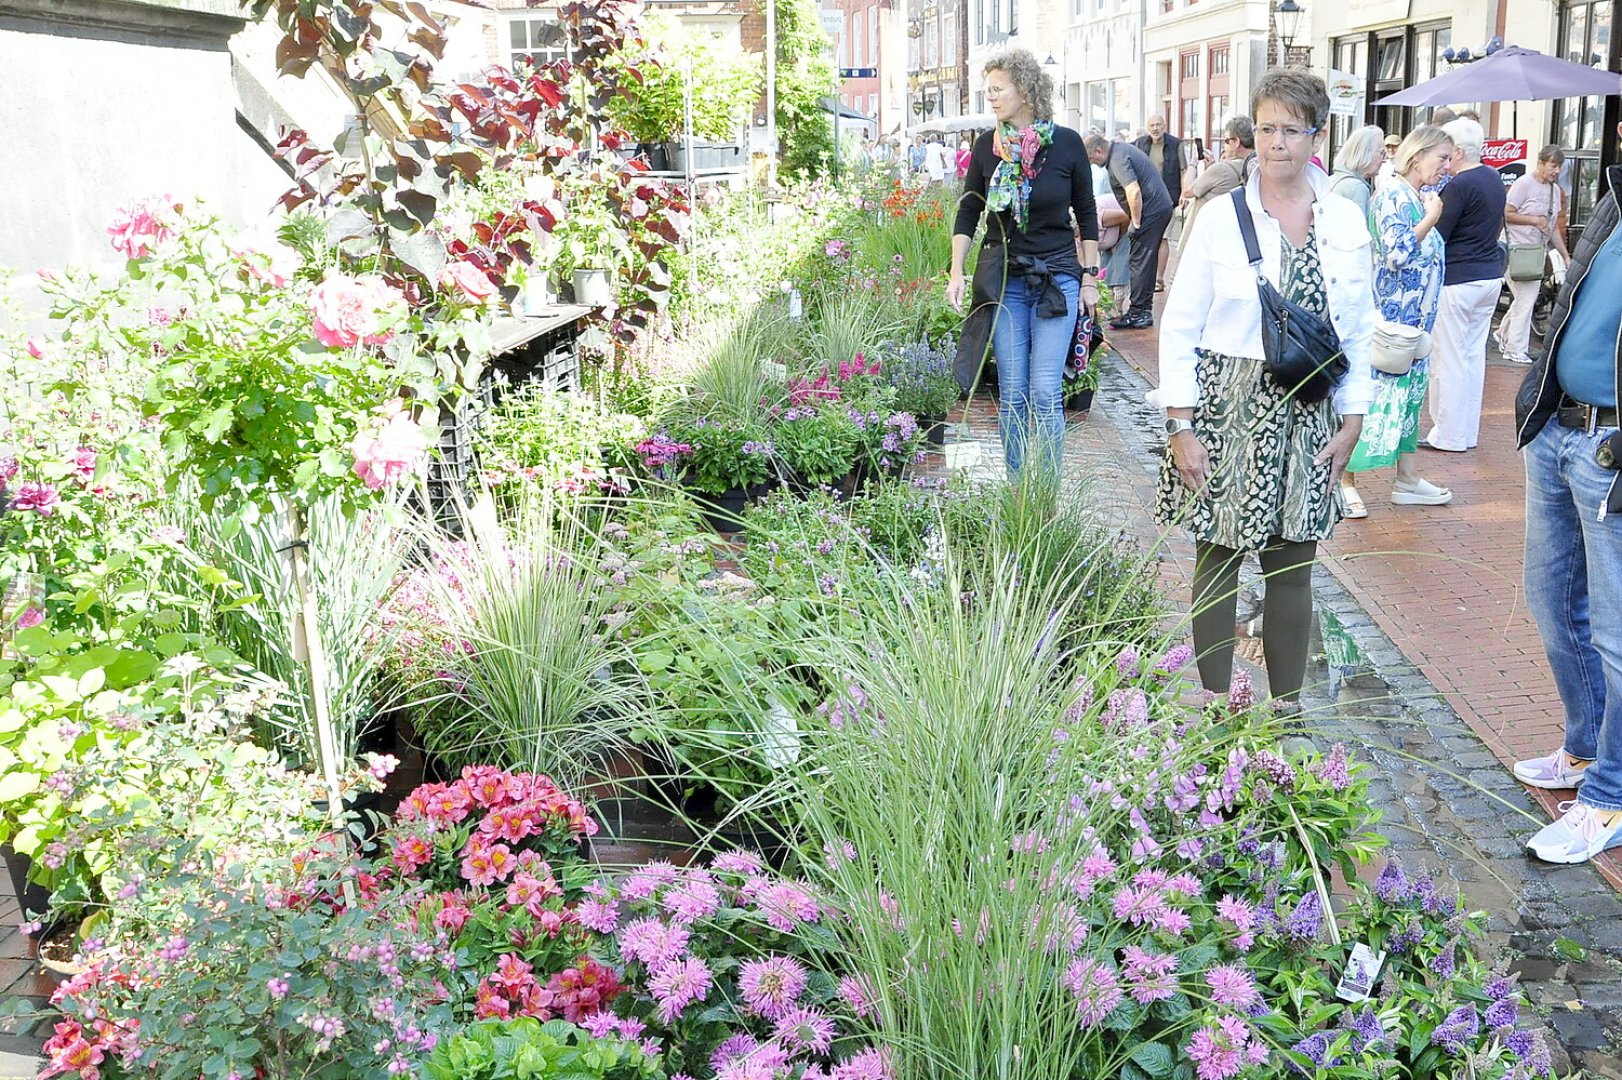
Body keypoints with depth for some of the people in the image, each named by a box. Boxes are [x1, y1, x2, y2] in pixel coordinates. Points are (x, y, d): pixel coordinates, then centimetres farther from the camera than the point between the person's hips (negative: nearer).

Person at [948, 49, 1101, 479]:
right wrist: (957, 272, -1)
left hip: (1057, 278, -2)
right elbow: (968, 212, 8)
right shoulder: (987, 145, 1)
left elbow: (1086, 213, 5)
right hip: (1002, 279, 2)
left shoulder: (1066, 143, -3)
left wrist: (1090, 277, 5)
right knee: (1012, 394, 3)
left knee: (1046, 393, -8)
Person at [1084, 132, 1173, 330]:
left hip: (1151, 211, -10)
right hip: (1161, 207, 10)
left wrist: (1136, 223, -19)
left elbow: (1134, 191, -28)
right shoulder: (1121, 149, 16)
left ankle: (1138, 313, -3)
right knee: (1145, 262, 13)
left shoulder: (1118, 159, -16)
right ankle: (1144, 312, 17)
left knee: (1140, 263, -6)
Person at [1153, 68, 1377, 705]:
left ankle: (1287, 712, 21)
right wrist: (1180, 426, -8)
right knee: (1216, 562, 2)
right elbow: (1179, 328, -4)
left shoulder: (1345, 223, 6)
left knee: (1292, 569, 8)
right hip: (1226, 412, -2)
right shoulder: (1221, 217, -3)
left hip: (1304, 416, 3)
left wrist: (1350, 422, 5)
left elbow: (1358, 332, 11)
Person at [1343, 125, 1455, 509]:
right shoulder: (1395, 196, -14)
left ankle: (1407, 477, 20)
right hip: (1392, 316, -9)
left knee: (1411, 390, 12)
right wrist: (1431, 219, -17)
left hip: (1416, 319, 9)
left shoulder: (1419, 197, 12)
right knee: (1383, 392, -6)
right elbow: (1396, 253, -24)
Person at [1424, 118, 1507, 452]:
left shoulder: (1459, 186, -17)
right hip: (1491, 276, 9)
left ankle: (1449, 435, 3)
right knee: (1474, 354, 13)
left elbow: (1436, 237, -17)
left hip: (1457, 280, -9)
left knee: (1449, 359, -2)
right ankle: (1468, 431, 19)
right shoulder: (1494, 179, 12)